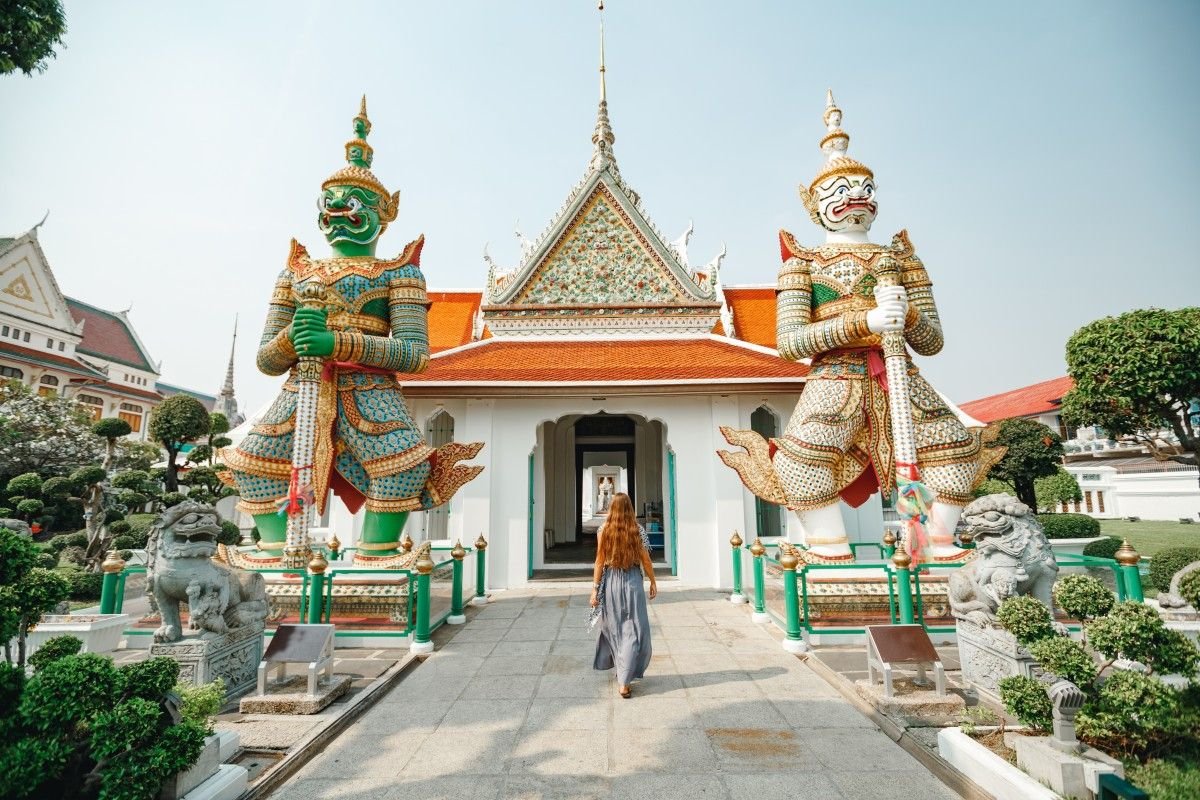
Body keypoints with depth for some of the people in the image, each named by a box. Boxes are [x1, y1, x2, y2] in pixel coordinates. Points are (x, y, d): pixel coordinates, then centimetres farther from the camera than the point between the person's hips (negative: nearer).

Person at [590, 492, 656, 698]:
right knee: (633, 630, 5)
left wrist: (595, 589, 2)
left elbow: (600, 562, -4)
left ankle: (621, 671, 34)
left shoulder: (604, 530, -5)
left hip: (611, 582, 1)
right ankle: (624, 681, 1)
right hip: (632, 582, -1)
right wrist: (653, 582, 12)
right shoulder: (637, 530, -5)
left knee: (614, 627, 18)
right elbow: (645, 560, -1)